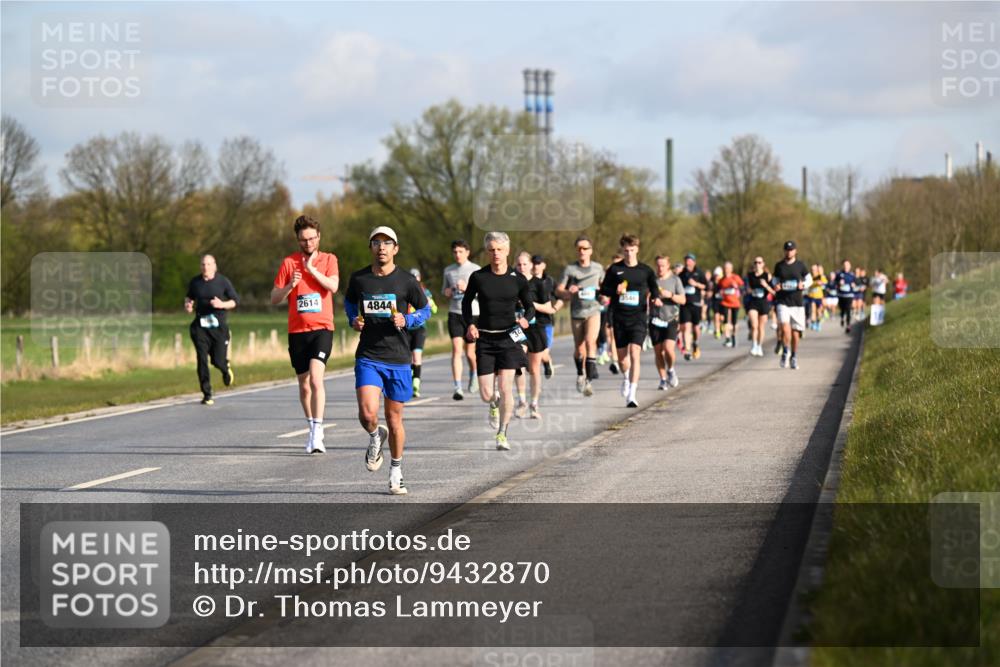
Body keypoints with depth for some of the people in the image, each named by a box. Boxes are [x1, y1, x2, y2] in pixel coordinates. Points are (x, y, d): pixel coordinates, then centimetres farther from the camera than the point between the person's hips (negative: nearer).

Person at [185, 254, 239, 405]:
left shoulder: (223, 282, -2)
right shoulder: (195, 282, 6)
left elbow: (235, 301, 2)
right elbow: (189, 296, 25)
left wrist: (222, 304, -16)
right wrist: (188, 304, 3)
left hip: (218, 326, -2)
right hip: (200, 326, 2)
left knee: (218, 361, -2)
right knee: (202, 360, -7)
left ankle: (226, 367, 38)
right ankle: (207, 395, -1)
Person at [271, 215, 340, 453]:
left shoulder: (328, 260, 5)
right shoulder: (288, 262, 7)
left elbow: (333, 286, -13)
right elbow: (274, 299, 7)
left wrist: (311, 268, -13)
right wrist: (290, 286, -11)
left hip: (322, 328, -3)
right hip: (297, 331, 3)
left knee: (316, 378, -20)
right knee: (304, 385, 10)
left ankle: (317, 433, -22)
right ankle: (312, 429, 27)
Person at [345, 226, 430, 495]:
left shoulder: (407, 281, -3)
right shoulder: (358, 279, 2)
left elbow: (425, 310, 9)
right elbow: (349, 301, 23)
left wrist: (406, 321, -10)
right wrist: (354, 319, 2)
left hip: (398, 359, 0)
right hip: (368, 357, 0)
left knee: (394, 418, 7)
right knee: (367, 413, -18)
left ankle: (396, 471, 27)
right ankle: (375, 436, 18)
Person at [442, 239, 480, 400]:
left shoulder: (475, 270, -1)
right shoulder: (448, 270, 10)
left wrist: (467, 287, -21)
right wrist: (446, 291, 0)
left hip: (472, 314, -2)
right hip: (454, 314, 2)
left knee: (470, 353, 8)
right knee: (456, 350, -12)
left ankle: (473, 375, 41)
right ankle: (458, 388, -17)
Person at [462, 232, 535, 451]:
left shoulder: (517, 279, -1)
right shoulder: (478, 277, -2)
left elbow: (529, 306, 10)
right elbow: (467, 302, 12)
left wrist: (525, 319, -13)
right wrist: (469, 324, -5)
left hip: (509, 338, -1)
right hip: (484, 339, 1)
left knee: (505, 388, -11)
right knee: (486, 395, -4)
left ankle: (502, 434, 6)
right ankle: (495, 404, 35)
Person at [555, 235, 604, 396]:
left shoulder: (598, 268, 5)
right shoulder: (570, 268, 1)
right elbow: (558, 290, 1)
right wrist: (568, 292, -20)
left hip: (593, 311, -1)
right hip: (576, 313, 1)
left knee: (590, 341, -21)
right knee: (579, 349, 7)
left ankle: (590, 377, -21)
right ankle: (581, 375, 33)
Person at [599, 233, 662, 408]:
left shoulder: (645, 271, 3)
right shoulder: (614, 269, 5)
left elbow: (654, 288, 8)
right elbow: (603, 289, 10)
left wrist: (657, 299, -14)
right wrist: (615, 290, -11)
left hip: (638, 318, -2)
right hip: (619, 319, 2)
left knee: (635, 355, -17)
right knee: (621, 357, 12)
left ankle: (631, 395, -19)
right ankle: (627, 377, 47)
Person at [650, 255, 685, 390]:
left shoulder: (675, 280, 4)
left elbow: (683, 300, 2)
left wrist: (670, 295, -15)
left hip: (671, 319, -2)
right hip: (655, 320, 2)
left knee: (668, 348, -17)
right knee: (658, 352, 1)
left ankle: (670, 370, 12)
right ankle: (663, 379, 14)